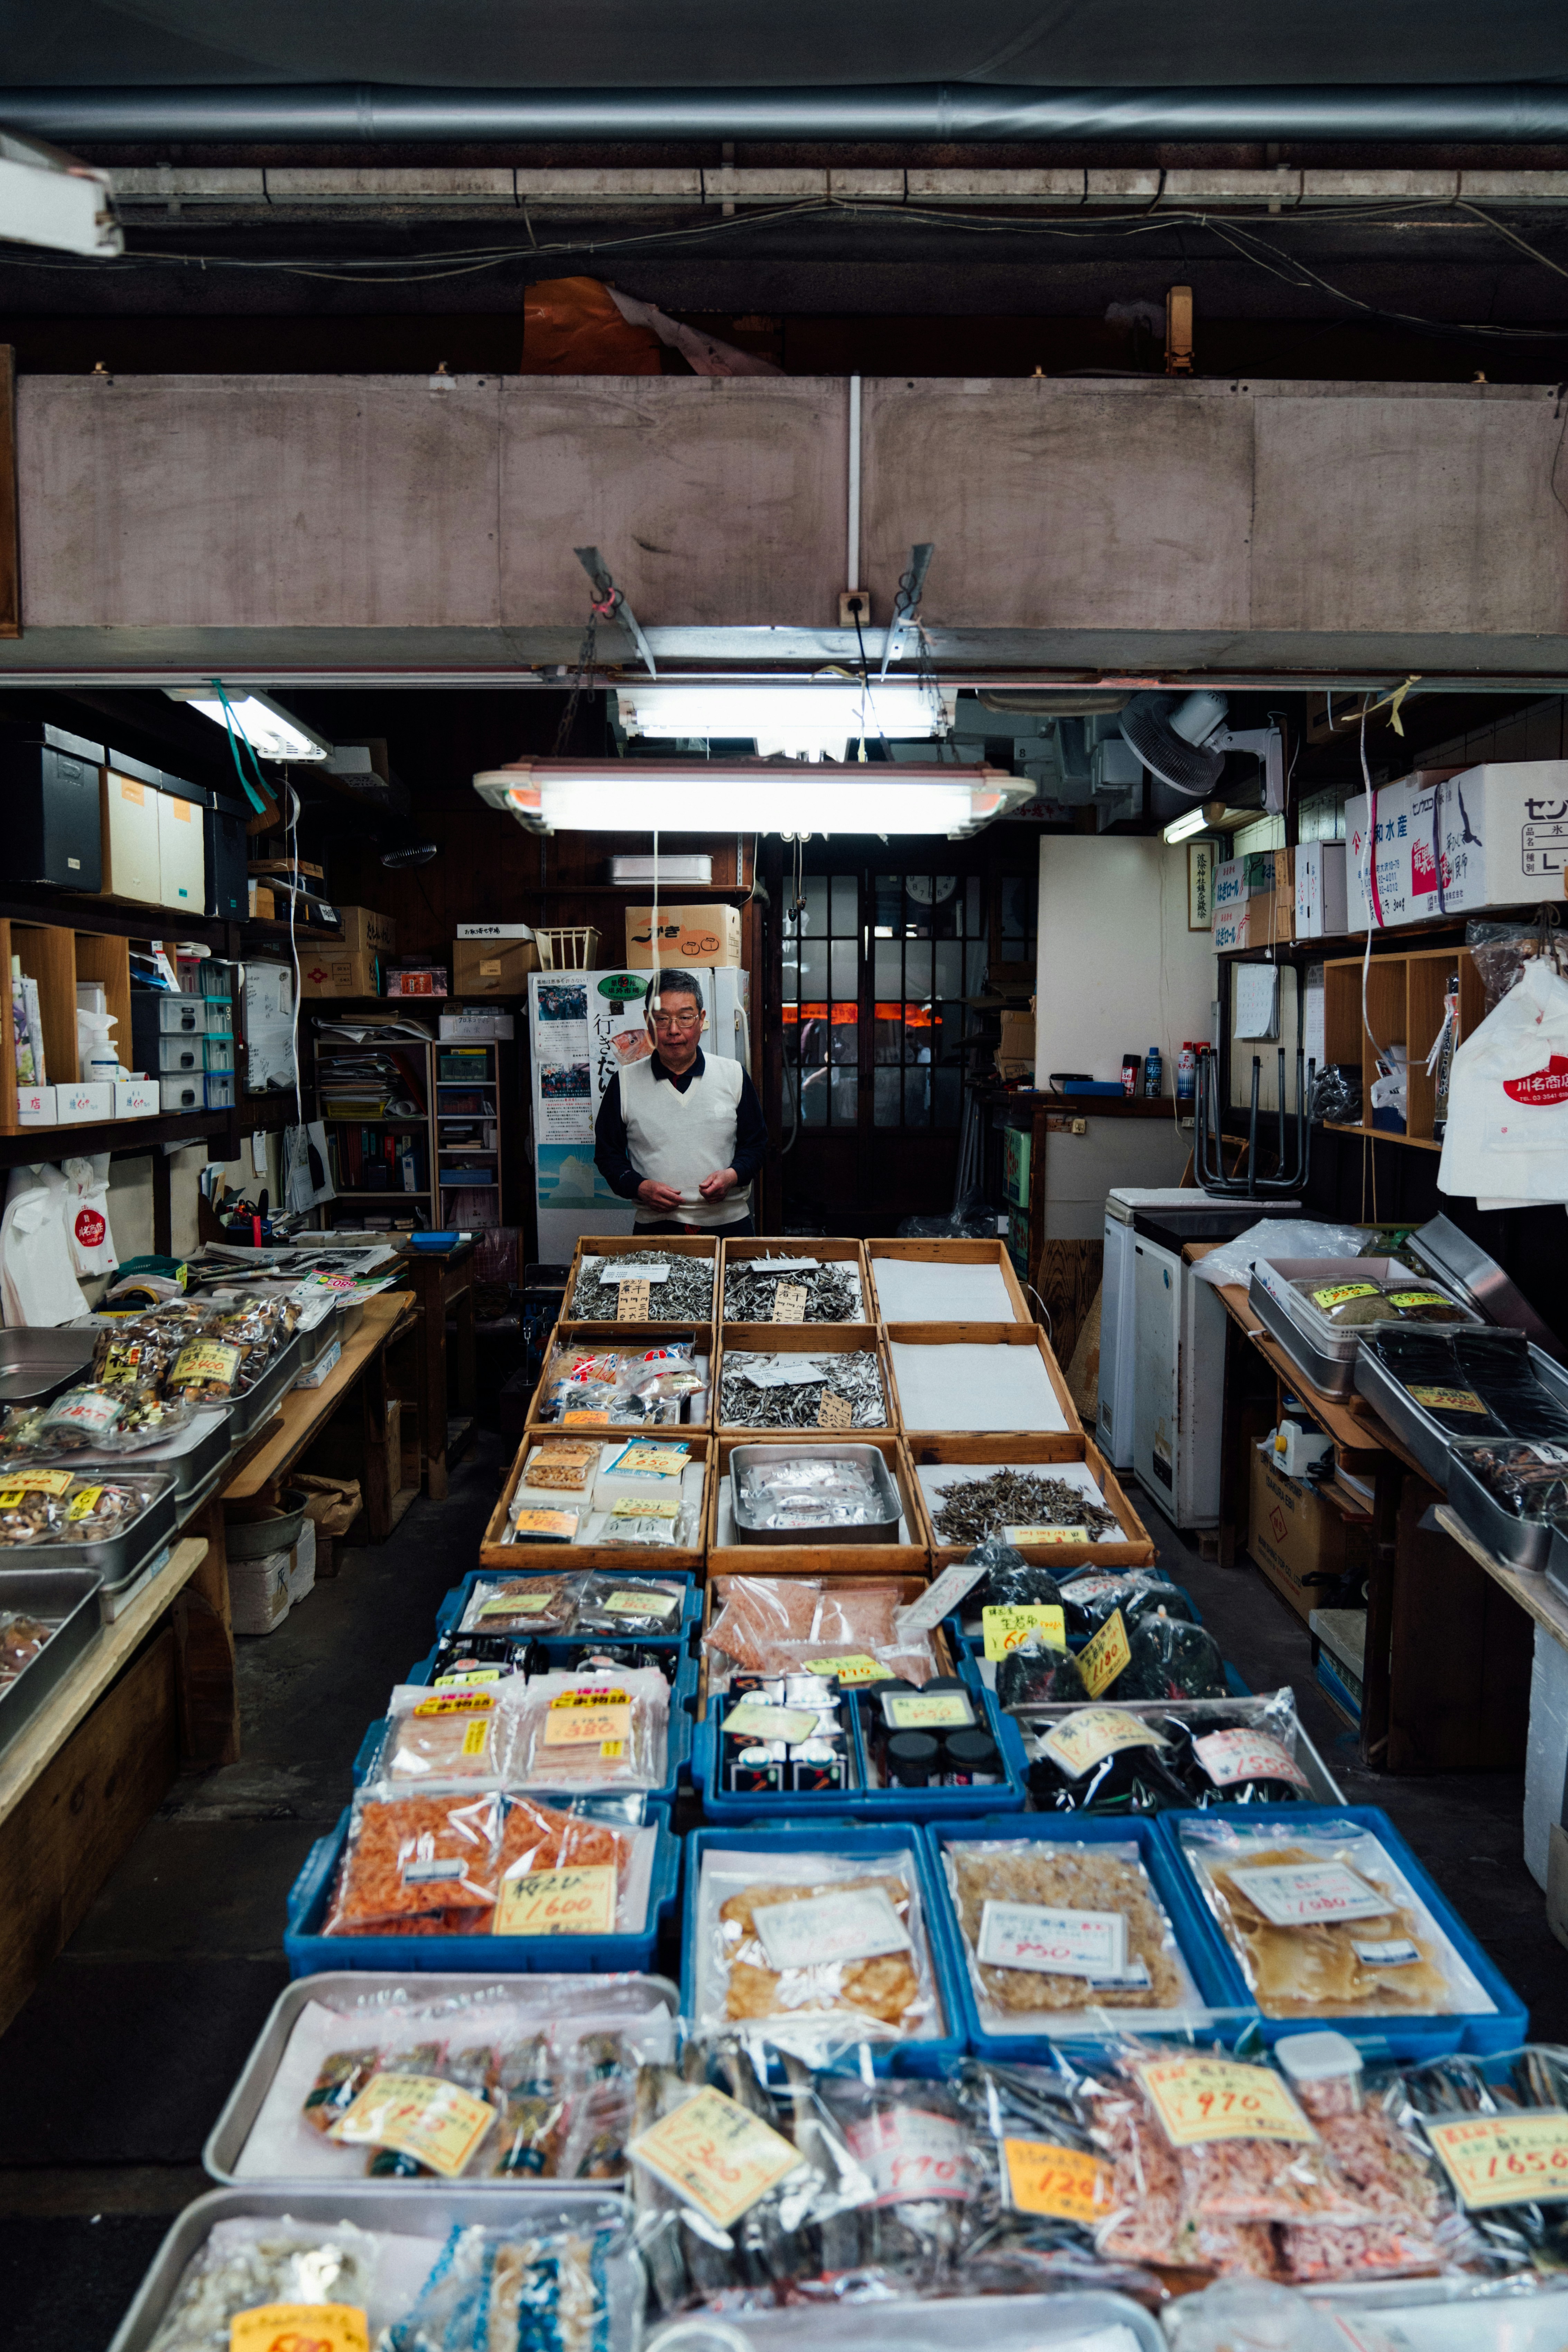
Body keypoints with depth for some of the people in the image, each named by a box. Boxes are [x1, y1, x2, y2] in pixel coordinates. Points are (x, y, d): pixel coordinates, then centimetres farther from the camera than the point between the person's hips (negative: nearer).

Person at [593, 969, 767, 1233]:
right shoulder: (624, 1084, 6)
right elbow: (607, 1153, 12)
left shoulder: (734, 1076, 8)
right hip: (655, 1226, 0)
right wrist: (640, 1187, -6)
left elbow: (756, 1143, 14)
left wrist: (733, 1175, -6)